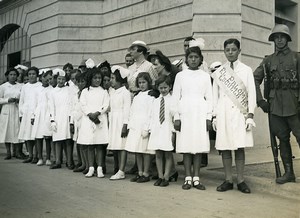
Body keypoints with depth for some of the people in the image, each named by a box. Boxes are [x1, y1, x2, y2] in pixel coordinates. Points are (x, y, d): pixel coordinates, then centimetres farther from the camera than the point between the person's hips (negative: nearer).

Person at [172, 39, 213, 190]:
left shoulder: (205, 76, 10)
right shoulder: (180, 75, 8)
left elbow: (209, 97, 8)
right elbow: (176, 97, 5)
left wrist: (208, 117, 0)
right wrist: (176, 117, -1)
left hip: (200, 114, 1)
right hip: (185, 114, -1)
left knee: (199, 146, 1)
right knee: (186, 147, 0)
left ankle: (196, 178, 7)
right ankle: (188, 178, 7)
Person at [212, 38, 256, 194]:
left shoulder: (246, 70, 7)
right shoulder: (219, 72, 10)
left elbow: (251, 94, 3)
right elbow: (215, 95, 11)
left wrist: (250, 115, -5)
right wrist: (214, 116, 6)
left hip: (240, 112, -1)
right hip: (223, 113, 1)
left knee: (240, 147, -1)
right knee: (224, 147, 1)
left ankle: (240, 181, 6)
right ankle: (228, 180, 9)